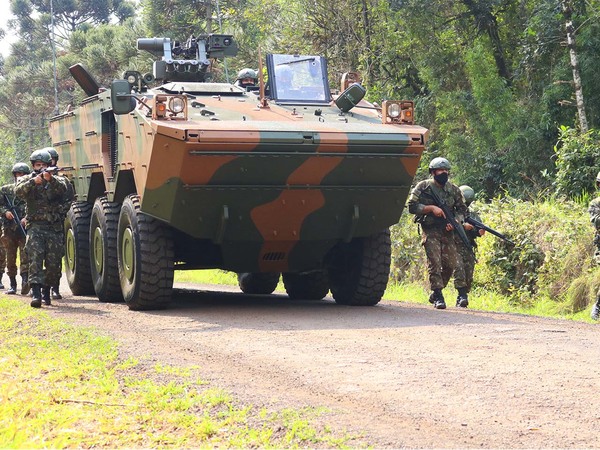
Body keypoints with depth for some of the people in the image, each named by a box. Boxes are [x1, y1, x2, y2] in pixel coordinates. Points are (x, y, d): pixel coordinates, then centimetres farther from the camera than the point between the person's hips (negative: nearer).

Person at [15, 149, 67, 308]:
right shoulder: (27, 179, 10)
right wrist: (34, 181, -27)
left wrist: (50, 179, -32)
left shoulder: (56, 180, 10)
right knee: (35, 259, -16)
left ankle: (46, 291, 20)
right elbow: (18, 192, -11)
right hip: (35, 227, -1)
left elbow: (62, 188, -13)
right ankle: (36, 293, -24)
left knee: (53, 264, 3)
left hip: (54, 228, 1)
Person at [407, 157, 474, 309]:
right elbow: (412, 206, -8)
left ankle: (462, 295, 9)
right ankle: (438, 297, -4)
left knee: (453, 262, 0)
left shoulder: (454, 189, 8)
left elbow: (462, 209, 13)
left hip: (448, 232, 3)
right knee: (434, 263, -8)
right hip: (430, 232, -3)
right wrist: (431, 208, -17)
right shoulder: (423, 187, -2)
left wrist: (455, 222, -6)